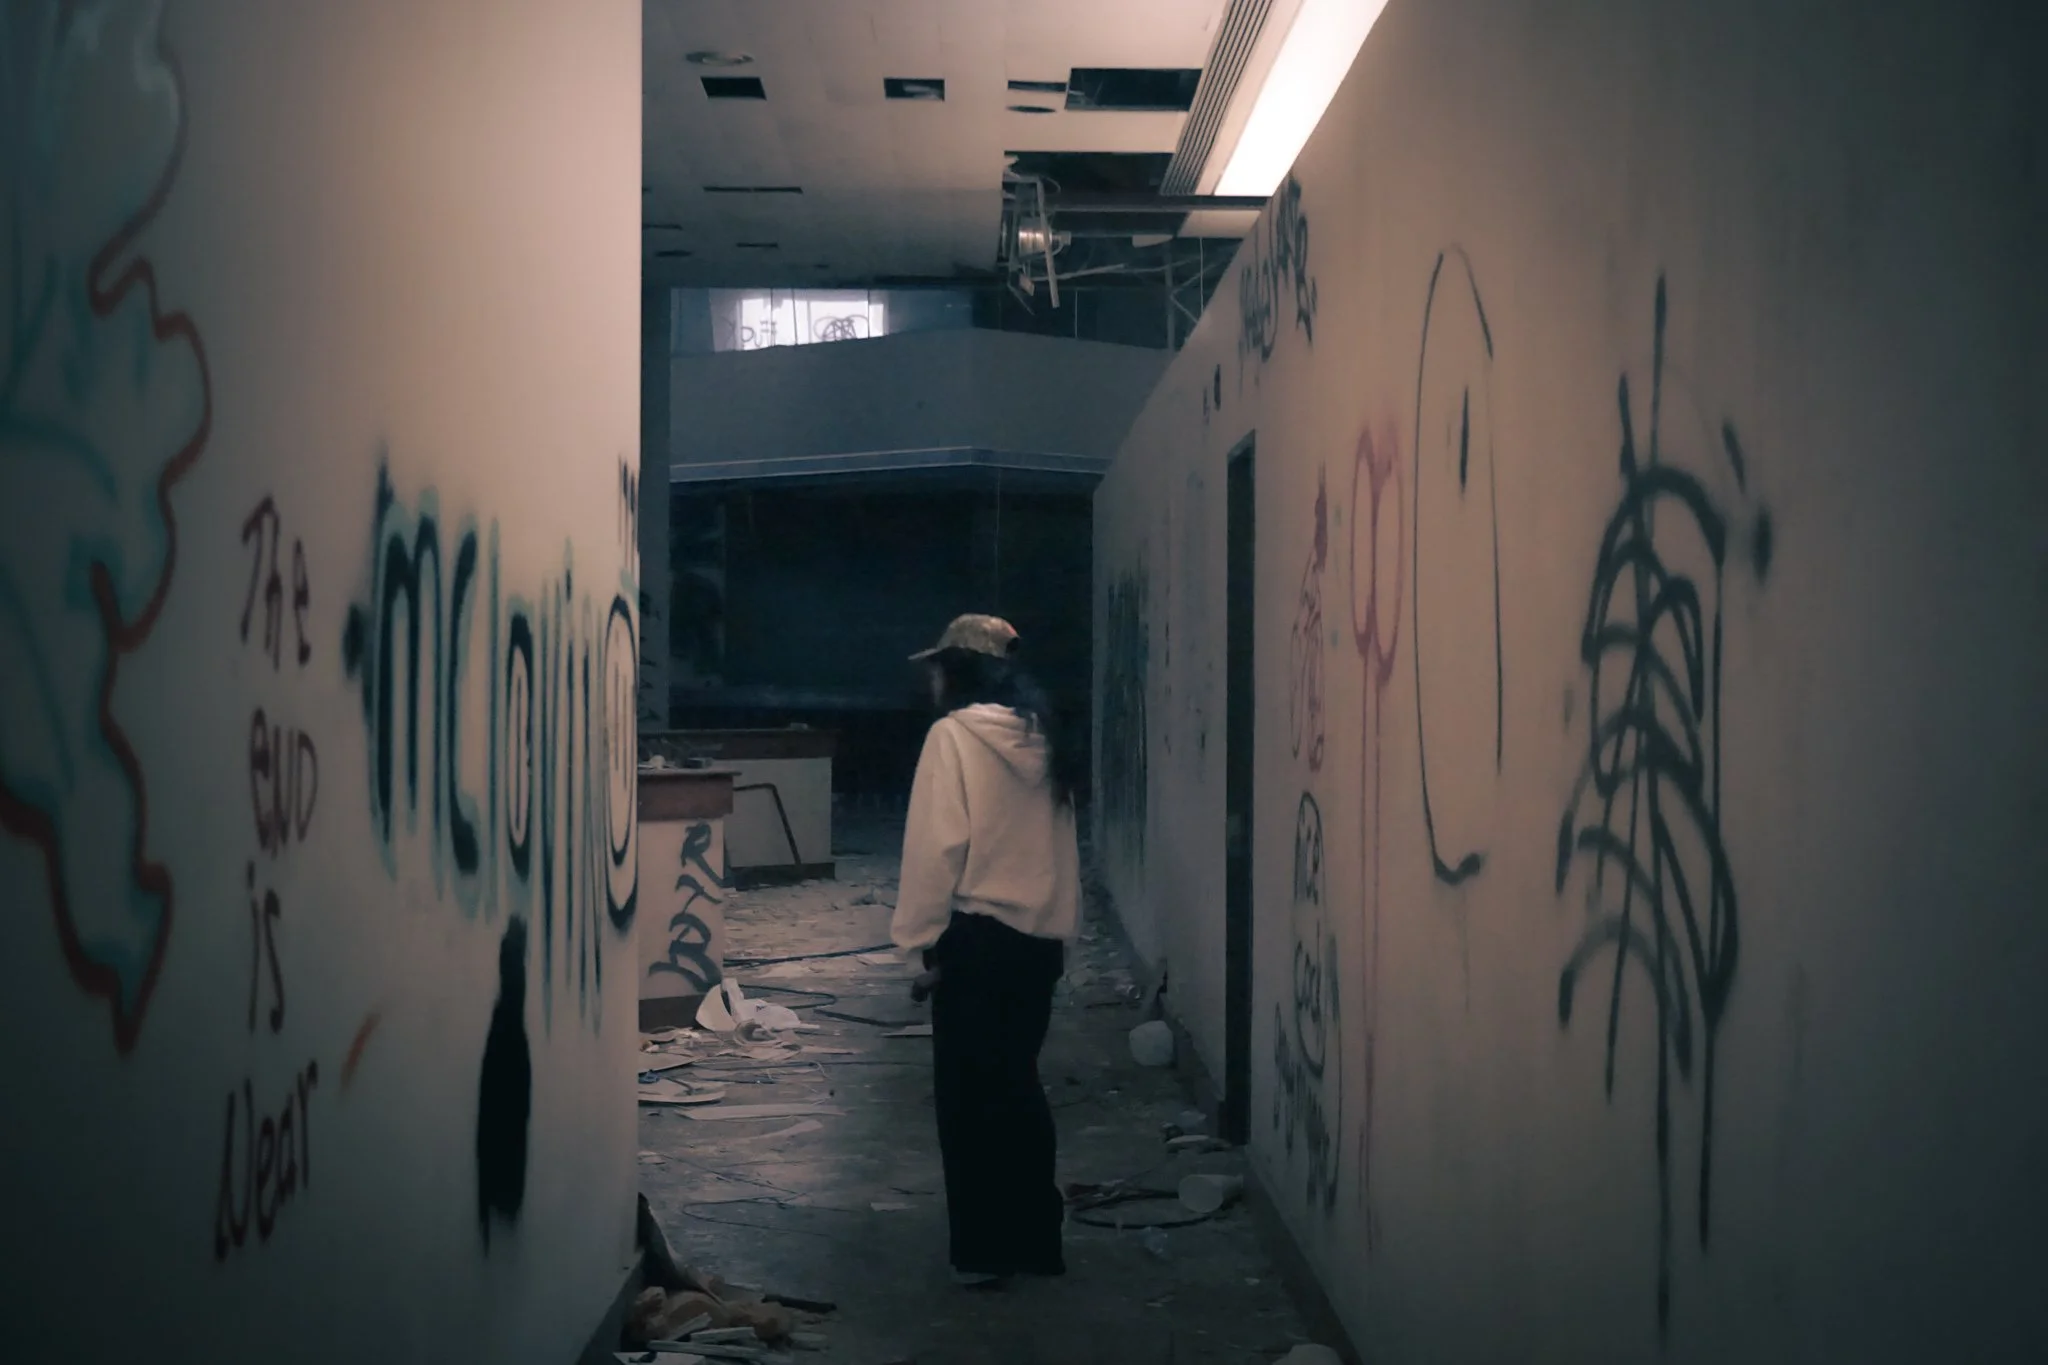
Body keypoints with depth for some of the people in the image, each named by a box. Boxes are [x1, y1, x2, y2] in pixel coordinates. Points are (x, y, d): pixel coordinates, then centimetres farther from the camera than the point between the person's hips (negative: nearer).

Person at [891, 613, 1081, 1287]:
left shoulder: (954, 734, -9)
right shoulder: (1040, 738, 10)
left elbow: (938, 844, -14)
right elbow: (1060, 844, 10)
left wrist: (923, 937, -7)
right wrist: (1060, 931, 15)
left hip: (978, 935, -6)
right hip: (1041, 938, 7)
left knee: (968, 1092, 3)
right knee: (1017, 1082, 16)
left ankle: (983, 1248, 5)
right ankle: (1034, 1237, 21)